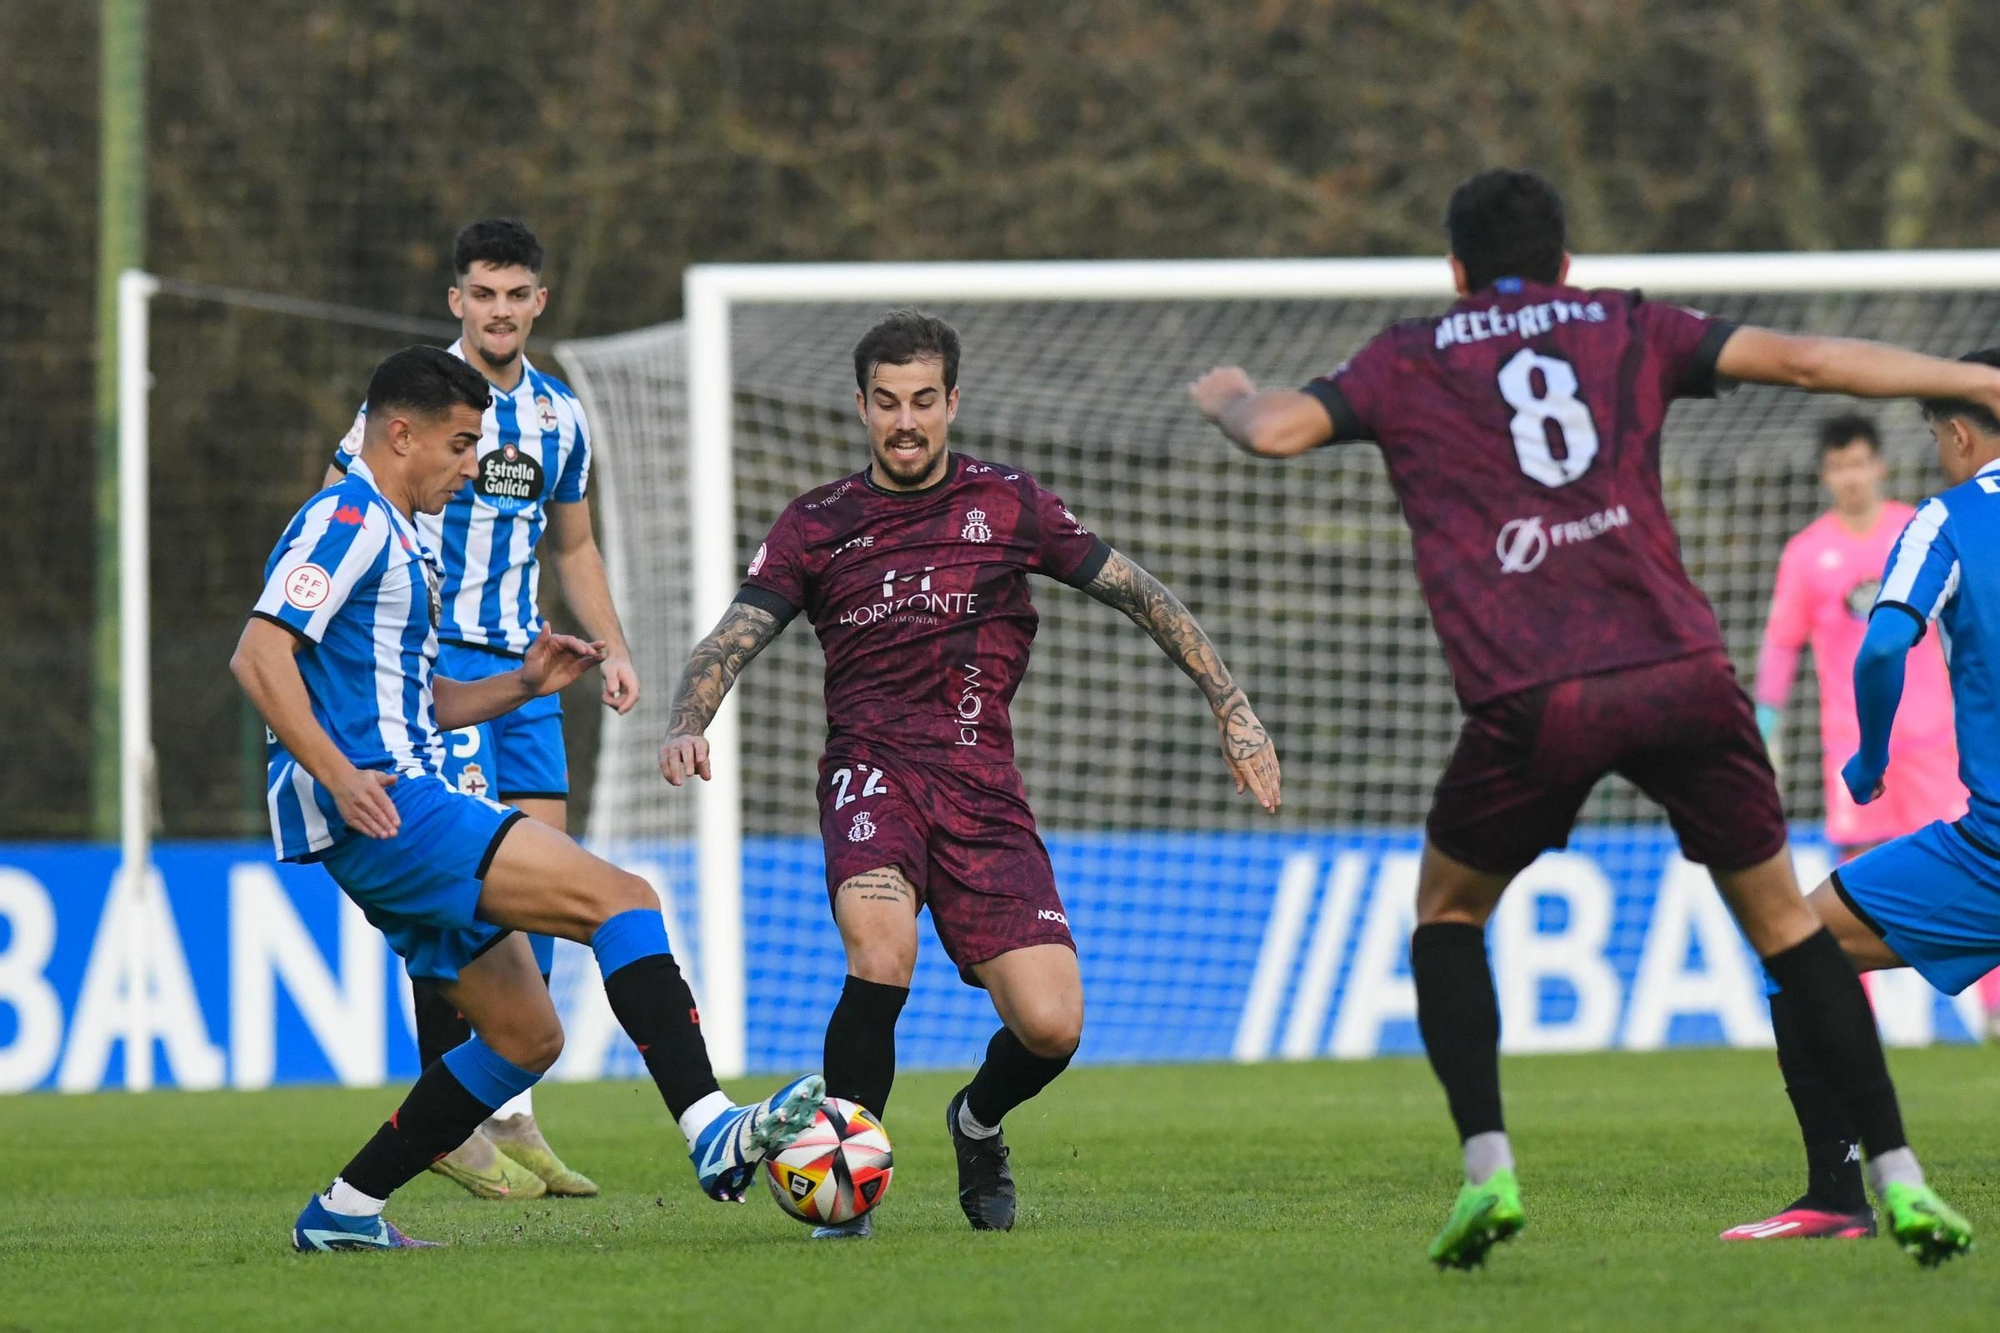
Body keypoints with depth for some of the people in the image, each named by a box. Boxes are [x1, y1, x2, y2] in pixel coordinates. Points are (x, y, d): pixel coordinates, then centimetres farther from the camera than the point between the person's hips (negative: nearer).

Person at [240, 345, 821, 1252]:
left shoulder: (400, 542, 25)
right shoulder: (348, 521, -8)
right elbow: (260, 656, -19)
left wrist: (520, 686, 14)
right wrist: (338, 776, -28)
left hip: (401, 809, 11)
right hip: (383, 813, -11)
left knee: (526, 1035, 13)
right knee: (621, 899, -18)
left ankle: (343, 1213, 15)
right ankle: (711, 1134, -28)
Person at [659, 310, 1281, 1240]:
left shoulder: (1006, 504, 7)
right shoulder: (817, 526, 6)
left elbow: (1140, 595, 11)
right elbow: (732, 640, 0)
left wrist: (1231, 706, 5)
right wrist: (688, 728, -21)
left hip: (983, 788, 1)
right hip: (872, 771, -1)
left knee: (1051, 1027, -12)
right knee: (881, 953, -33)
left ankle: (977, 1124, 25)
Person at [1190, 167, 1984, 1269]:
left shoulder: (1407, 362, 18)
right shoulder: (1628, 329, 21)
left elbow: (1277, 429, 6)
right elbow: (1807, 361, 14)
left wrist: (1226, 397, 29)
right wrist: (1972, 380, 22)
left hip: (1530, 702, -1)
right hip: (1680, 671, 1)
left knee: (1447, 911, 23)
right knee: (1780, 916, 17)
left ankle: (1487, 1169, 6)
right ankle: (1899, 1180, 9)